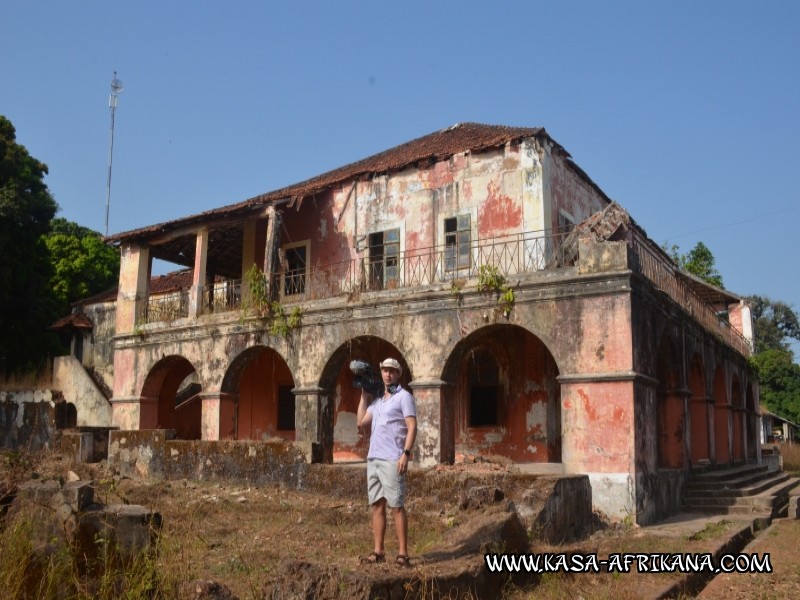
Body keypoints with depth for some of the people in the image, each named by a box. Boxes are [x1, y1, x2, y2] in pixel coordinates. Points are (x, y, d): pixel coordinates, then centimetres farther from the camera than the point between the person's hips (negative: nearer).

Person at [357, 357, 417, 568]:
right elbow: (361, 422, 17)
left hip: (392, 460, -7)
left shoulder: (403, 397, -3)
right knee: (377, 505, 7)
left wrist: (406, 454, -20)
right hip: (373, 459, 7)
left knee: (396, 506, -6)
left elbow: (412, 427, -11)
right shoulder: (378, 400, 19)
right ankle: (378, 551, 12)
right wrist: (364, 395, 18)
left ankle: (403, 553, -2)